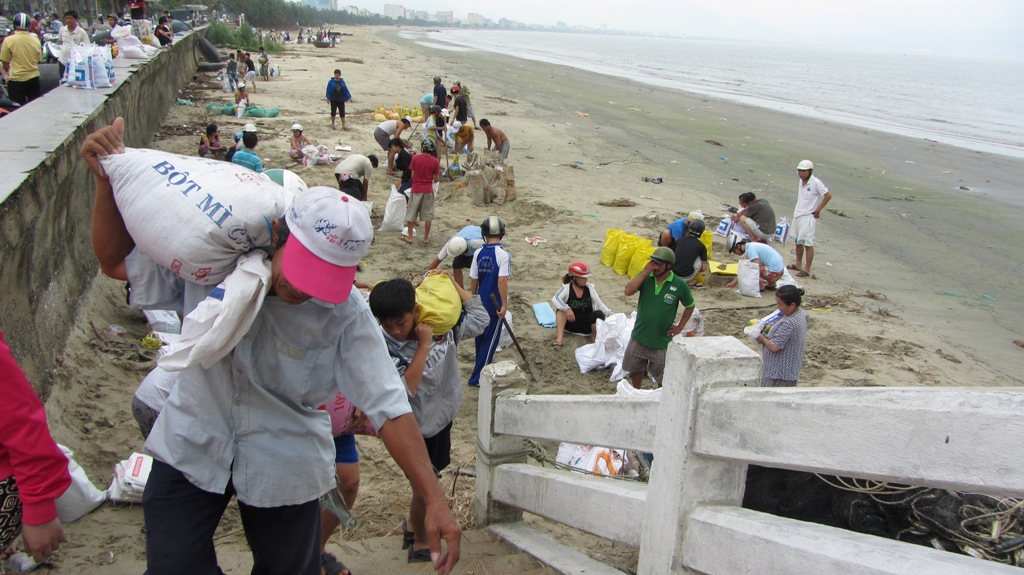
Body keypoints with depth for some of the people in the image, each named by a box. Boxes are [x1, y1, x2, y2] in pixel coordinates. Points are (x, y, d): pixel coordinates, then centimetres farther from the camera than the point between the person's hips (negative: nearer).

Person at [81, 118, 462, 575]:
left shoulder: (346, 315, -21)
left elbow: (389, 408, -22)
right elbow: (115, 259, -4)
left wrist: (434, 499, -27)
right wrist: (108, 180, -20)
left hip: (283, 464, -1)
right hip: (190, 447, 1)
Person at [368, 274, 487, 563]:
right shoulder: (384, 348, -28)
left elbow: (479, 318, 1)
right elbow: (403, 392, -36)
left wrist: (451, 283, -4)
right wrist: (423, 346, -33)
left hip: (442, 414, 6)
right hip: (418, 427, -6)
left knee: (429, 476, 24)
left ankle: (413, 523, 48)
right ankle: (420, 543, 30)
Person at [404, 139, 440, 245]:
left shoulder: (415, 158, -7)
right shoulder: (435, 161, -6)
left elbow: (412, 175, -4)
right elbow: (436, 179, -3)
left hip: (416, 189, 0)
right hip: (428, 190, 0)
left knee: (411, 214, 10)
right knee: (428, 215, 8)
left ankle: (409, 236, 13)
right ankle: (426, 238, 11)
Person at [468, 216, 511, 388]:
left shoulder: (478, 253, -1)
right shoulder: (503, 254, -16)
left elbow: (473, 280, 3)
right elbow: (502, 281, -22)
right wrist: (504, 304, -17)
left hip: (481, 303, 5)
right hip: (495, 305, -5)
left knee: (481, 337, 20)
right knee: (490, 340, 3)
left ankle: (482, 367, 36)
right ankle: (477, 377, 4)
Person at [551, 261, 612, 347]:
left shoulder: (590, 288, 2)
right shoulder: (566, 288, -8)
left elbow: (600, 304, 3)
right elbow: (555, 299, -25)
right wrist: (567, 309, -42)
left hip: (587, 324, 1)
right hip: (571, 323, -1)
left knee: (599, 314, -28)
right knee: (562, 308, -29)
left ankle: (595, 339, -12)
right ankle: (559, 338, -36)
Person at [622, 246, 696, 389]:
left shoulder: (679, 284, -11)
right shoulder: (645, 277, -5)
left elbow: (690, 306, 4)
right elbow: (628, 291, -20)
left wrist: (680, 327, -1)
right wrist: (645, 272, -22)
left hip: (662, 340, -3)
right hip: (639, 336, 3)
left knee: (661, 376, 10)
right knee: (635, 368, 20)